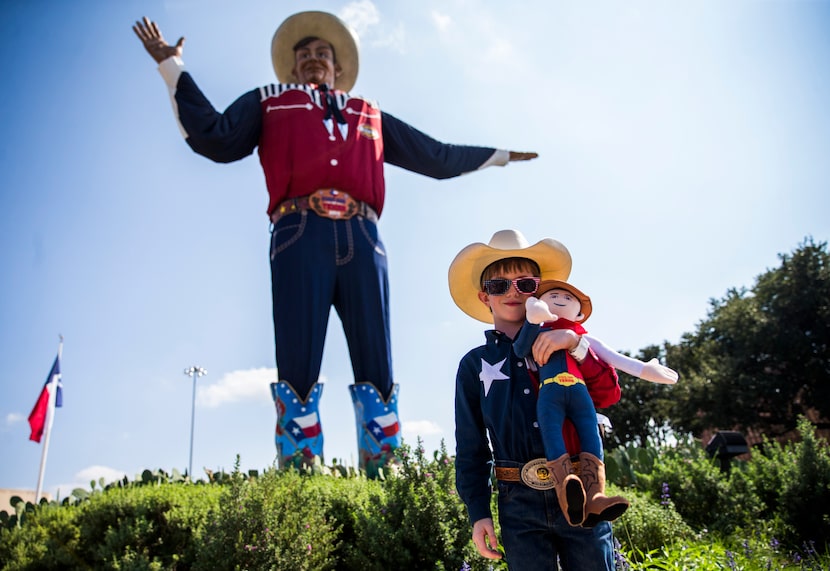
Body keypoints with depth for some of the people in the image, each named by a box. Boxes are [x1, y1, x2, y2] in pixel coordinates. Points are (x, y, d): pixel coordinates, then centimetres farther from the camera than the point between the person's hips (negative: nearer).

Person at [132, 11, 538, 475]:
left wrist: (499, 155, 42)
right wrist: (172, 67, 10)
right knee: (297, 368, -9)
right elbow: (214, 138, 12)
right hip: (300, 237, -2)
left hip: (362, 241, 3)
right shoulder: (268, 103, 27)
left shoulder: (370, 115, 33)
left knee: (377, 369, -5)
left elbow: (436, 157, 37)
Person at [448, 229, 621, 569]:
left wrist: (576, 345, -20)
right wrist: (478, 512, 3)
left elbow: (609, 395, -5)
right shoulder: (475, 365, 7)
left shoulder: (563, 344, 8)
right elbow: (471, 446, 8)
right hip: (519, 504, 0)